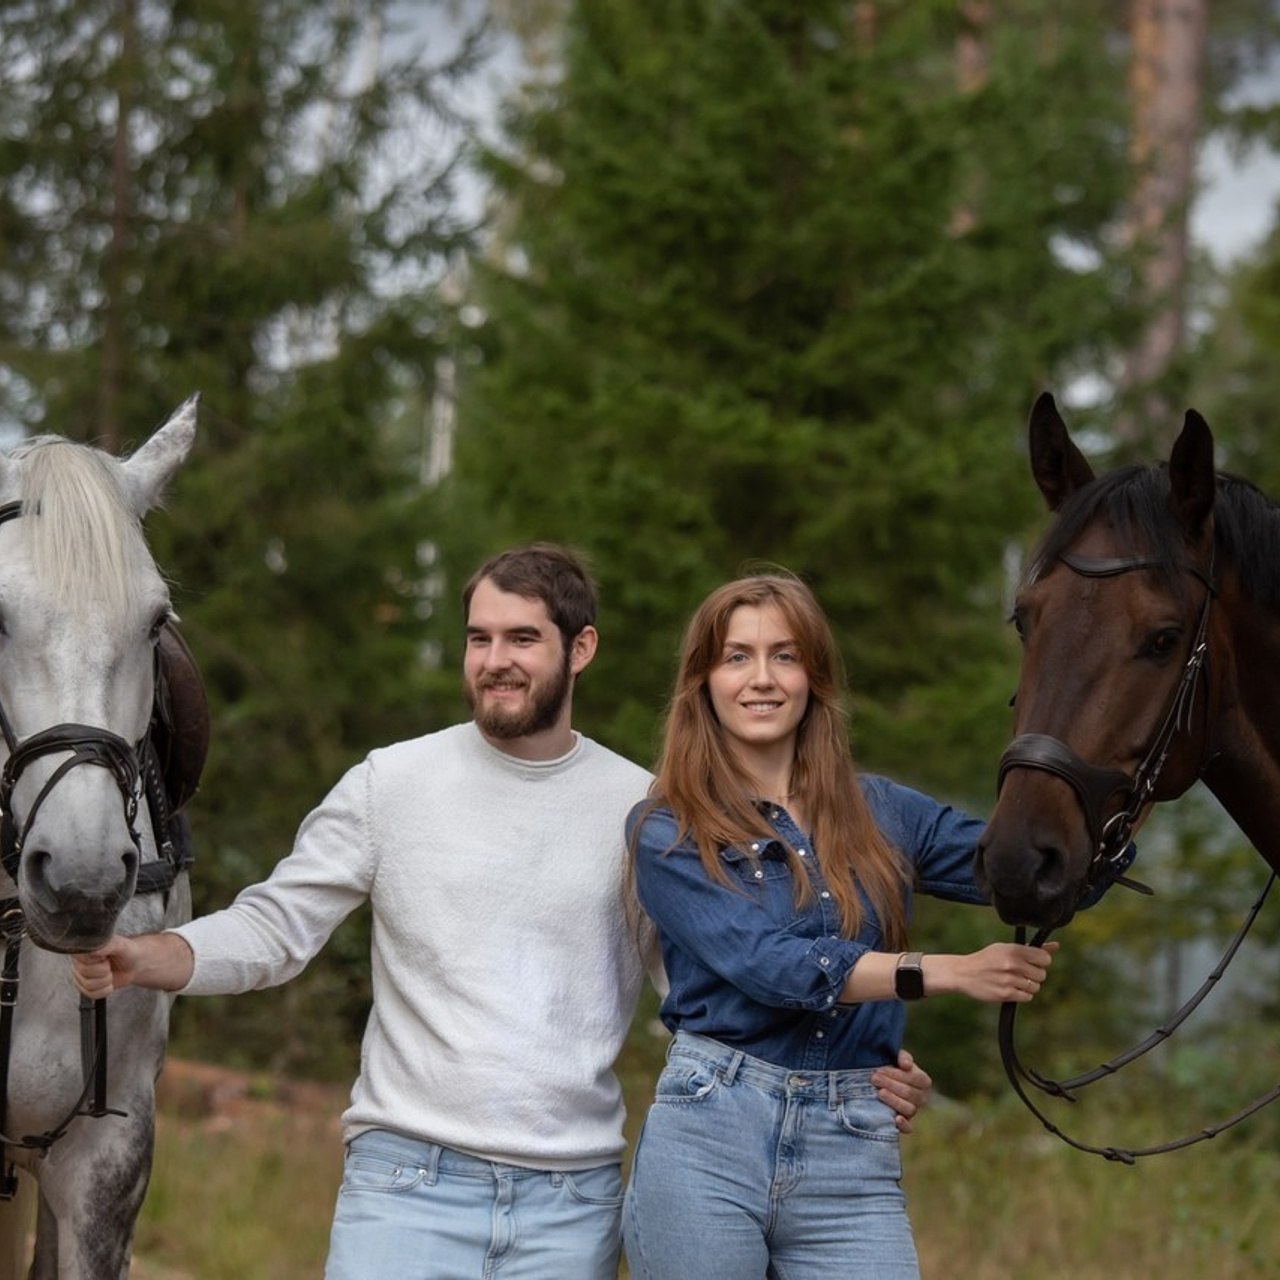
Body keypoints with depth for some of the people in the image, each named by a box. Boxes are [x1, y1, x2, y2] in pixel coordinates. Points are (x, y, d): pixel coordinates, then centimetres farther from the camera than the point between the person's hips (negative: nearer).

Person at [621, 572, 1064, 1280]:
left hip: (853, 1159, 2)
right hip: (706, 1142, -2)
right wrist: (952, 972, -22)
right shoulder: (665, 832, 1)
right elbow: (766, 964, -13)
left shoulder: (883, 816, 12)